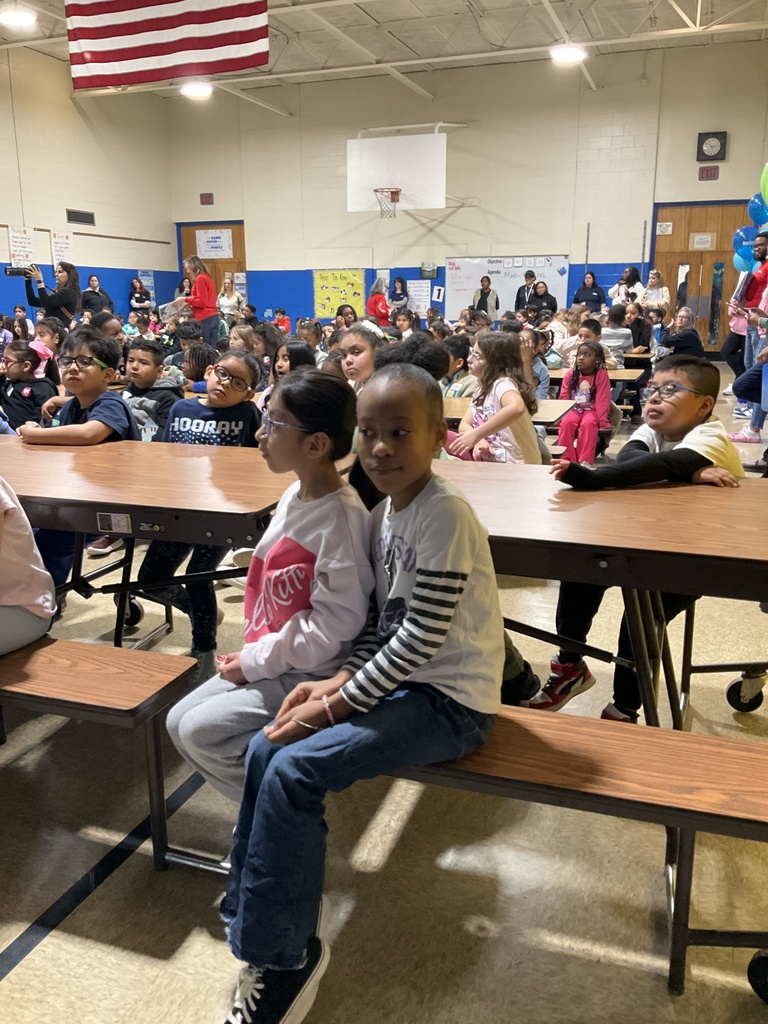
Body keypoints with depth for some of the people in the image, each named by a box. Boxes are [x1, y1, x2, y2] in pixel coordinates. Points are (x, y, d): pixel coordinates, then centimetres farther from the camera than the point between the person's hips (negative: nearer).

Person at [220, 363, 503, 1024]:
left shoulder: (445, 515, -21)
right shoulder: (386, 511, 5)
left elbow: (422, 636, -23)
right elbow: (384, 621, 10)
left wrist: (338, 705, -17)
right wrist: (340, 680, -4)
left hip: (451, 702, -8)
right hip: (399, 681, 8)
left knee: (292, 770, -17)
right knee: (267, 747, 1)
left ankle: (284, 957, 5)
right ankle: (258, 910, 19)